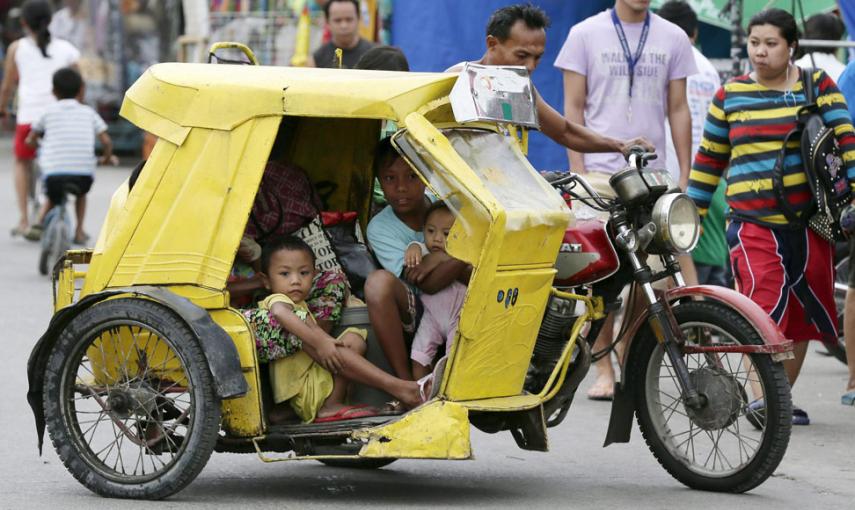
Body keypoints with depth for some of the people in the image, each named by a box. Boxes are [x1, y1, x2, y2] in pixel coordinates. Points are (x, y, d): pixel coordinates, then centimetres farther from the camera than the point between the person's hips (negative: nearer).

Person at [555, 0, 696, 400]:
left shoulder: (673, 38, 10)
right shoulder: (586, 34, 5)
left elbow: (678, 110, 12)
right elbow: (573, 108, 4)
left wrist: (685, 176, 7)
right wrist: (578, 172, -4)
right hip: (600, 173, -1)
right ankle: (603, 368, 5)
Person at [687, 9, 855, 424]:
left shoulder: (818, 85, 6)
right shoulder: (730, 94, 8)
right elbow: (709, 158, 13)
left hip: (808, 225, 2)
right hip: (752, 225, -2)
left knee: (801, 316, 8)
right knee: (766, 309, -18)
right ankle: (761, 400, -20)